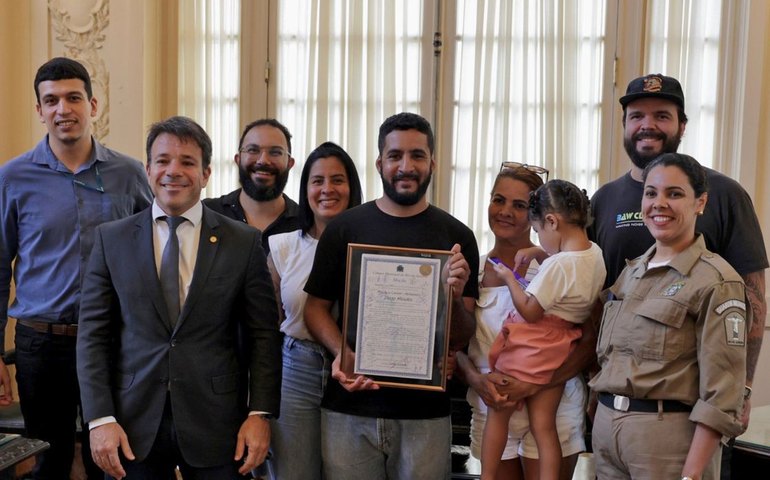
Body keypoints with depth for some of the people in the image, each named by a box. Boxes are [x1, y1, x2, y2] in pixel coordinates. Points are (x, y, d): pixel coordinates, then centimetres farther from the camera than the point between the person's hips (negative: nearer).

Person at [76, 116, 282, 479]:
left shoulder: (244, 242, 0)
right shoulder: (111, 239, 3)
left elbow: (263, 336, 1)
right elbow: (93, 335, 1)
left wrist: (260, 413, -7)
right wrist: (100, 419, -6)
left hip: (216, 425, 0)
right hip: (133, 425, 1)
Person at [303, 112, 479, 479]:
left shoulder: (457, 237, 1)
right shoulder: (344, 228, 2)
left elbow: (461, 339, 2)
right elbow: (316, 307, 5)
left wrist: (455, 297, -18)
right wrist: (341, 353, -13)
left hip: (425, 411, 0)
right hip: (350, 406, 0)